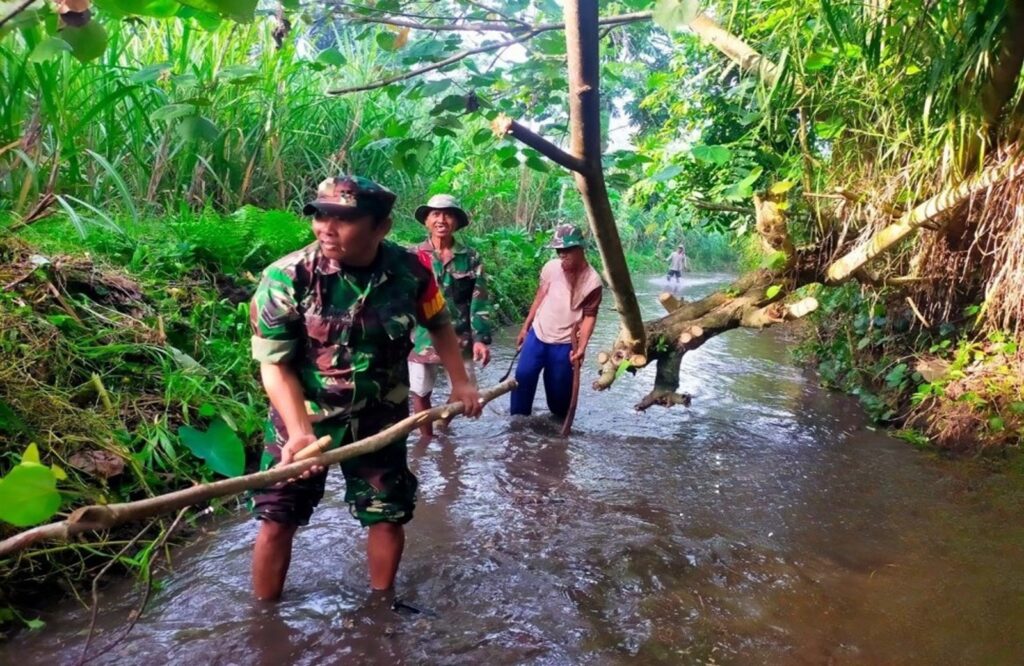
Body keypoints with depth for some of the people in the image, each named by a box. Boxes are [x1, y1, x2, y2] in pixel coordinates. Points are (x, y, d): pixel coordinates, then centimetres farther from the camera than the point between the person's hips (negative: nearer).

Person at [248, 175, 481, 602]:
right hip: (301, 419, -2)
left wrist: (459, 381, 4)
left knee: (388, 516, 11)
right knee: (278, 520, 4)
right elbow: (275, 365, -18)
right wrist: (300, 432, -29)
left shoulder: (411, 271, -15)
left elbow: (439, 324, 6)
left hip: (379, 419, 2)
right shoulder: (286, 277, -23)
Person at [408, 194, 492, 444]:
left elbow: (479, 301, -2)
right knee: (421, 392, 11)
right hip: (421, 337, -1)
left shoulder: (470, 258, -1)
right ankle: (427, 436, 34)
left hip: (459, 338, 1)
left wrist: (481, 338, -11)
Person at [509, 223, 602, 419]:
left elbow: (589, 316, -8)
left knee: (559, 386, 6)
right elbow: (540, 297, 7)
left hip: (563, 343, -3)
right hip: (537, 334, 3)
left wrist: (581, 347, -18)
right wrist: (525, 327, 10)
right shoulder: (551, 267, -5)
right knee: (523, 376, 1)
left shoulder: (592, 281, -13)